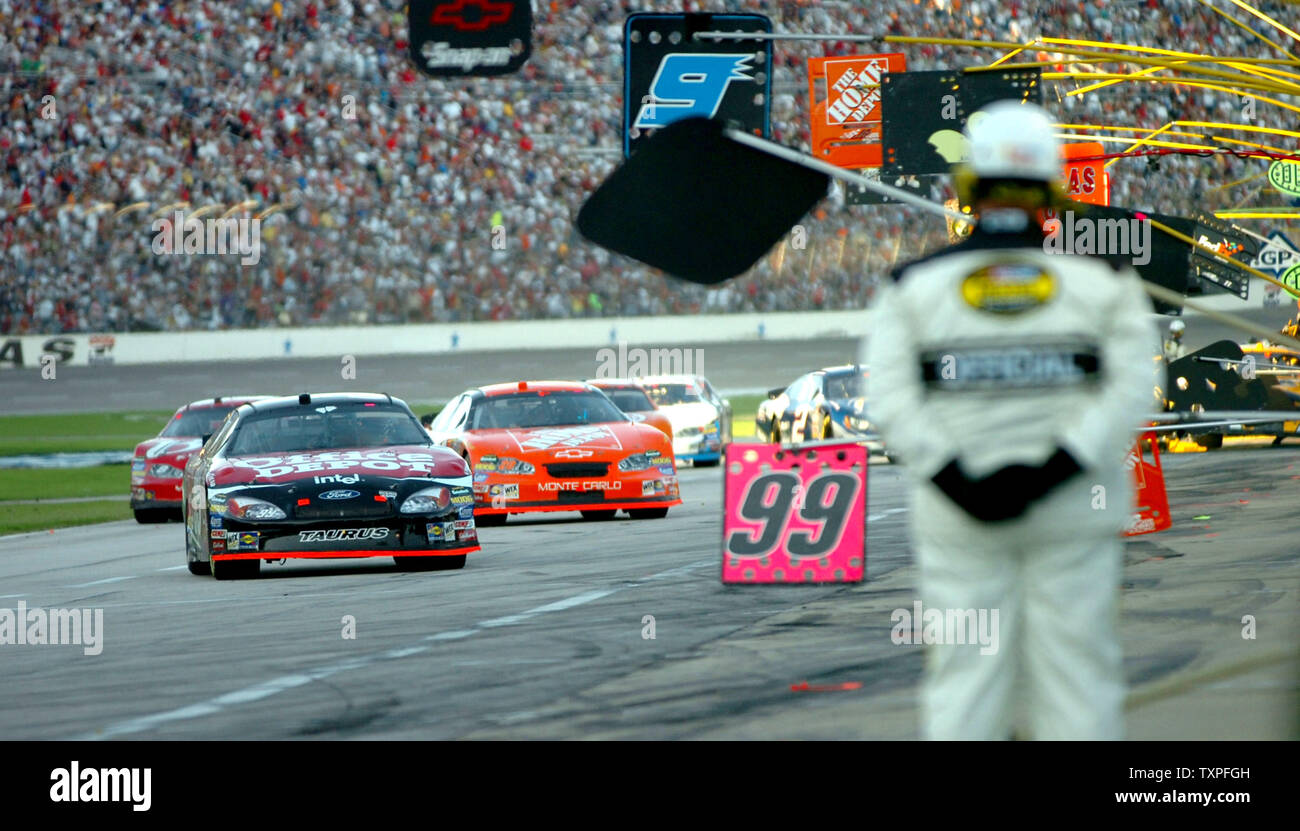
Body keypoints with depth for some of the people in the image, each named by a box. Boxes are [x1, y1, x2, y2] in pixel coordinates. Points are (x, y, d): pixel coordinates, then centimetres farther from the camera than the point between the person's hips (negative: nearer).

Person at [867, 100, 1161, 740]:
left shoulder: (916, 283, 4)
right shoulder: (1104, 279, 3)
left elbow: (890, 397, -8)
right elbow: (1130, 387, -9)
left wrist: (960, 484, -15)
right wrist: (1050, 472, -17)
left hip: (957, 518, 1)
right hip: (1074, 514, 0)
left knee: (963, 676, 3)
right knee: (1076, 672, 3)